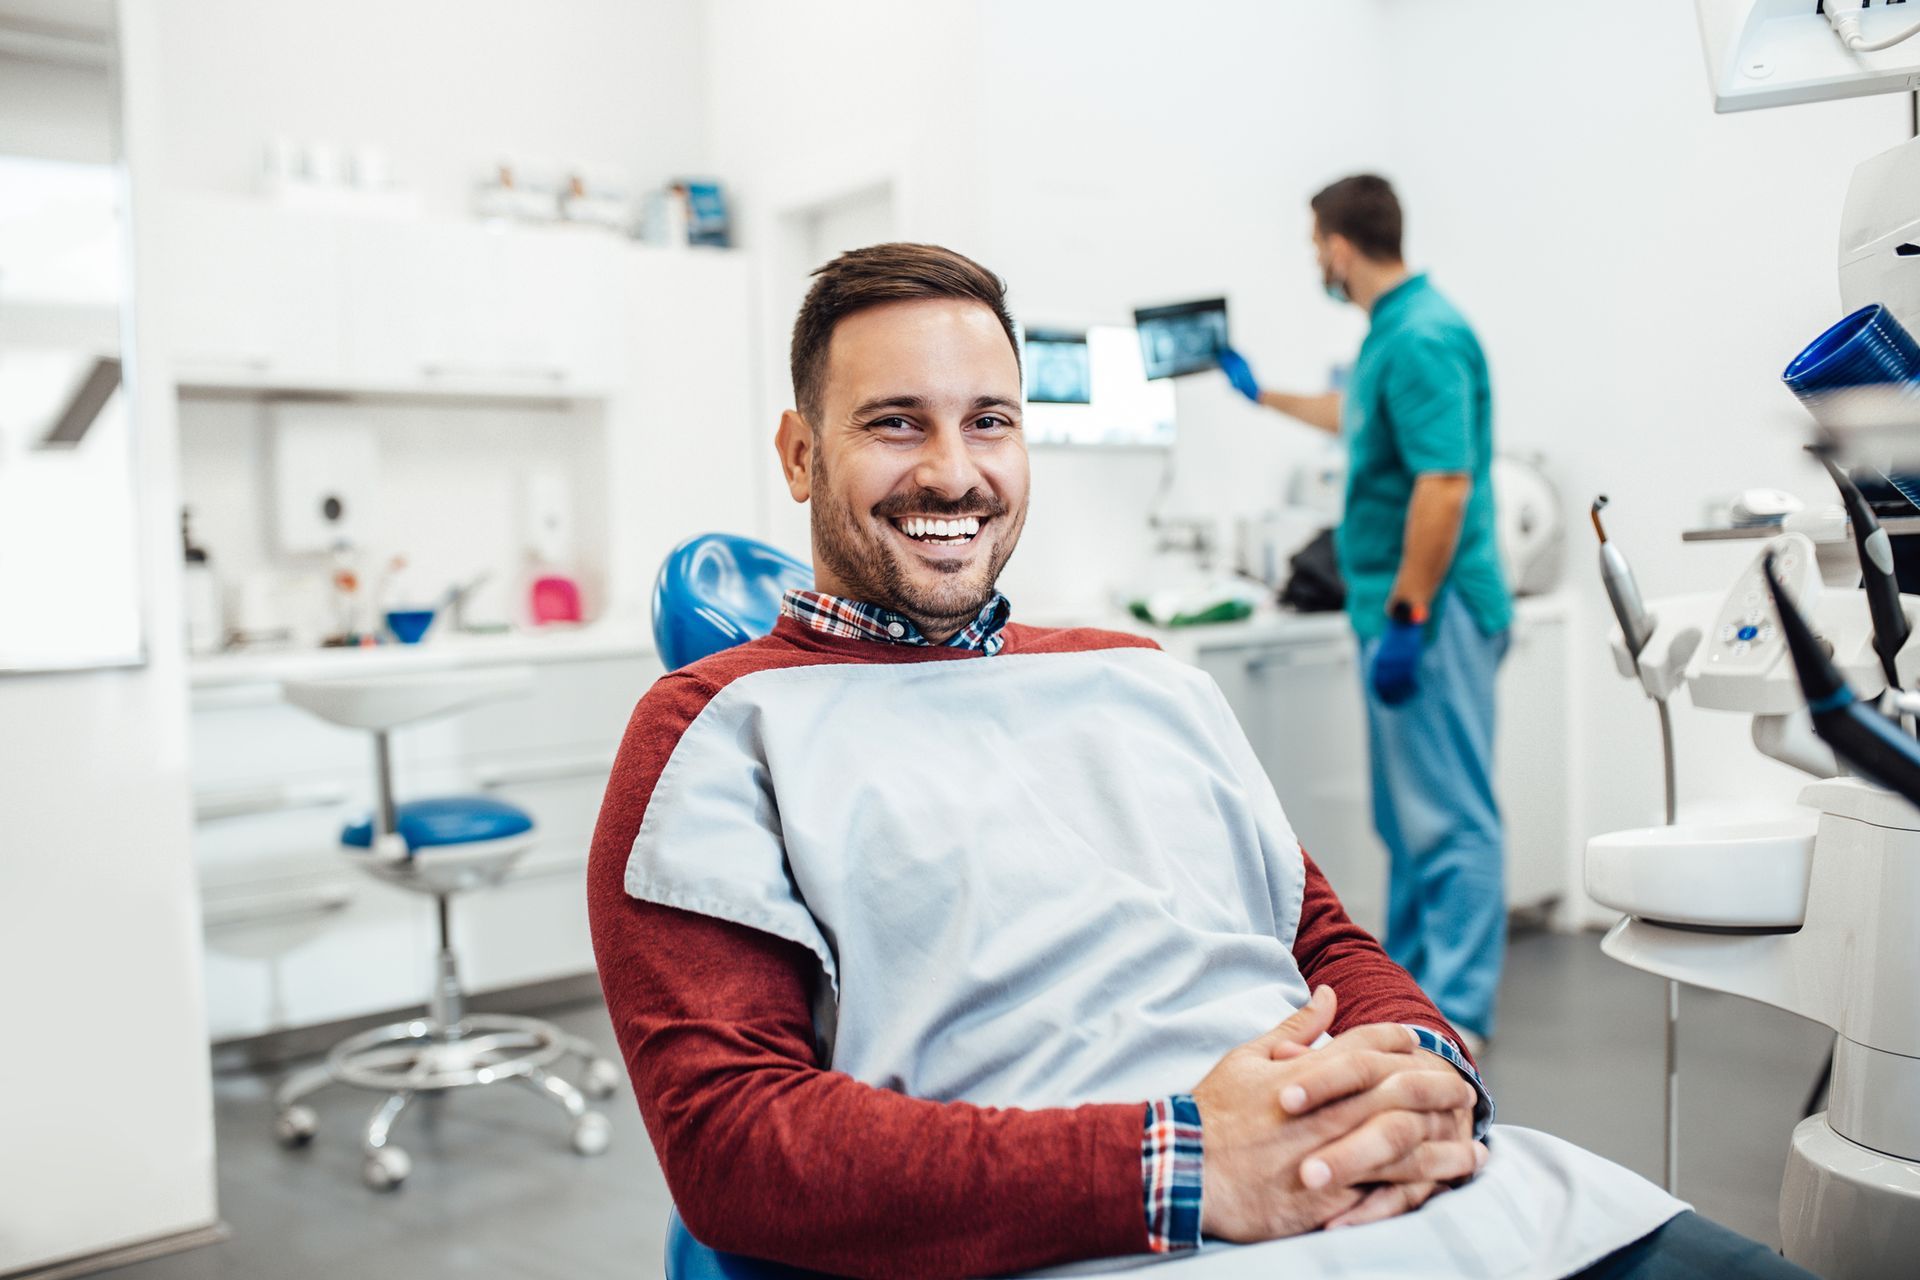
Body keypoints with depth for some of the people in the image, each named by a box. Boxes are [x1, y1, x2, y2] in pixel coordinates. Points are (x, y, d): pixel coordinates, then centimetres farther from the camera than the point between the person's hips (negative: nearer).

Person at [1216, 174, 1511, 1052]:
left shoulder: (1424, 337, -16)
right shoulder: (1394, 332, 17)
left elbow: (1443, 486, -24)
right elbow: (1354, 418, 38)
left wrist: (1406, 619, -24)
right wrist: (1259, 393, 50)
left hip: (1429, 612, -11)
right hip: (1395, 607, 11)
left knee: (1449, 815, -6)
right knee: (1406, 811, 17)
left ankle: (1458, 1012, 0)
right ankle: (1408, 979, 29)